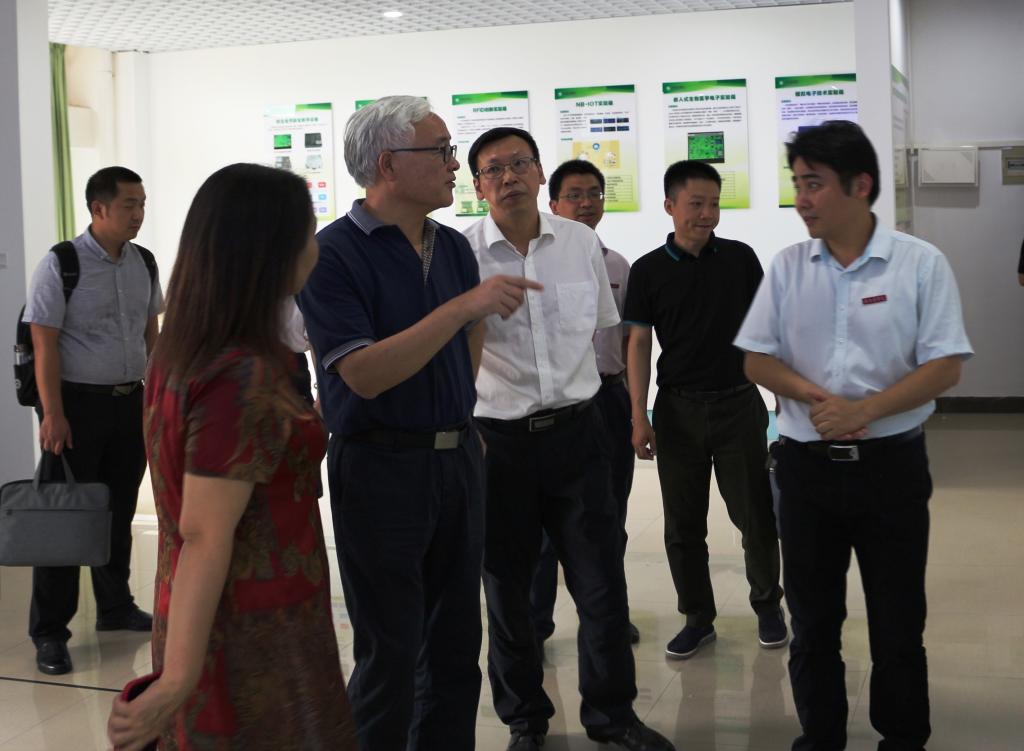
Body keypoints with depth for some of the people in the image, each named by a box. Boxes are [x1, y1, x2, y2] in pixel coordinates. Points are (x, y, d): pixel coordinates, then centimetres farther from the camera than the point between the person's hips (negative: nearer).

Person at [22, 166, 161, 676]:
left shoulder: (143, 264, 6)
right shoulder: (61, 266, -12)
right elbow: (45, 344, -13)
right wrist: (53, 414, -17)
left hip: (130, 401, 6)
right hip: (77, 403, -6)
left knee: (119, 511, 16)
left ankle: (115, 609, 32)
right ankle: (49, 633, 10)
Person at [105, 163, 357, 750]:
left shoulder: (185, 354, 4)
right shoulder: (245, 380, -24)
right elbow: (205, 537, -26)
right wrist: (178, 680, -24)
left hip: (216, 619, 9)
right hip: (256, 637, -8)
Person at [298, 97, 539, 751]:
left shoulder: (454, 247, 8)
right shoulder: (334, 254, -12)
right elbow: (364, 373, -22)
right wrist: (462, 306, -25)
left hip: (459, 457, 6)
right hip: (381, 467, -6)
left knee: (456, 645, 14)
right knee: (391, 654, 2)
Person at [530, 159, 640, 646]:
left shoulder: (618, 265, 12)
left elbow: (627, 338, 16)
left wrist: (633, 402, 11)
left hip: (610, 393, 5)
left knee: (610, 515, 13)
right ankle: (534, 622, 13)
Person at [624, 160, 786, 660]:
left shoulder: (740, 258, 1)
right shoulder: (648, 271, -1)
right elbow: (639, 344, 0)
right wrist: (639, 417, -5)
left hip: (738, 403, 0)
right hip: (678, 409, 0)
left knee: (754, 513, 5)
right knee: (683, 524, 7)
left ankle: (767, 605, 26)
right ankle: (698, 619, 21)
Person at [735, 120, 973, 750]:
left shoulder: (921, 263, -6)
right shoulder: (789, 266, 2)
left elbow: (945, 367, -10)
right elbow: (758, 360, 3)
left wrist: (864, 410, -22)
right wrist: (816, 397, -15)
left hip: (891, 463, -2)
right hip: (806, 463, 3)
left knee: (898, 621, 8)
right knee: (812, 619, 13)